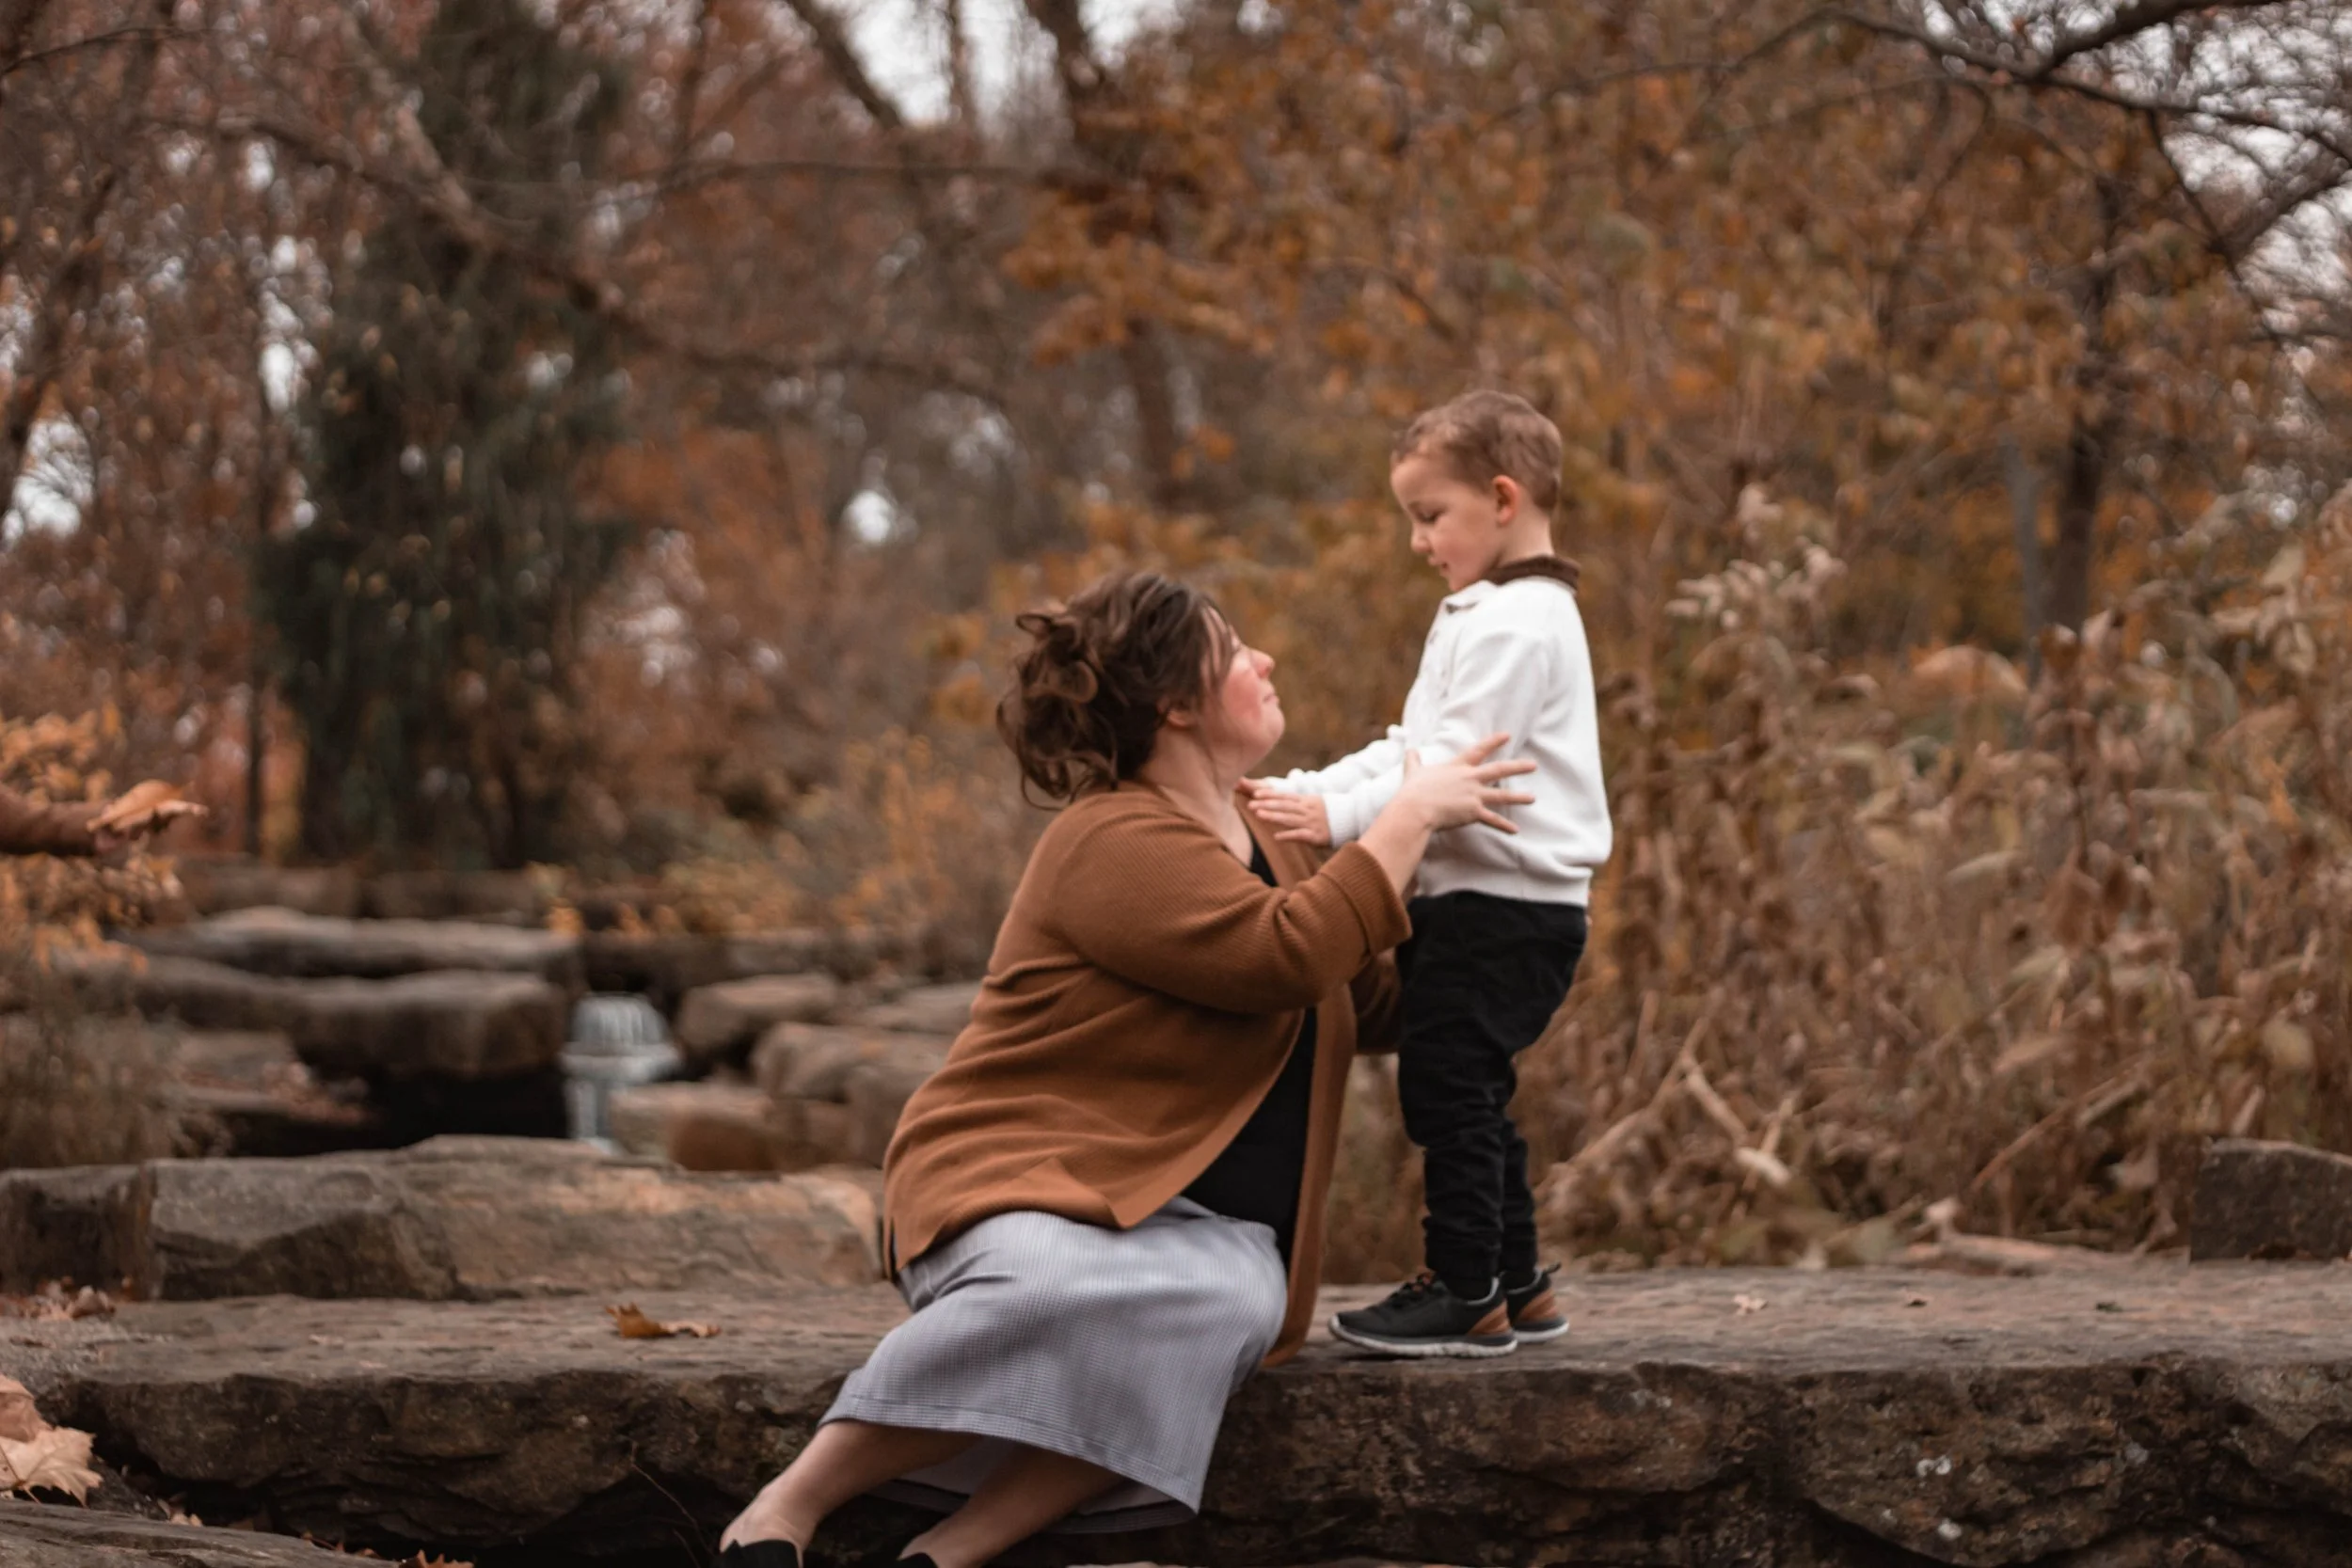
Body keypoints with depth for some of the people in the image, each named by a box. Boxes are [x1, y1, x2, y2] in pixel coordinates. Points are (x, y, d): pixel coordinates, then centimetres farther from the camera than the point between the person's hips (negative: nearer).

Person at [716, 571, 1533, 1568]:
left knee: (1230, 1304, -32)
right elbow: (1289, 954, -23)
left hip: (1195, 1224, 6)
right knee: (1052, 1287, -41)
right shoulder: (1116, 841, -11)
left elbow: (1374, 1006, 27)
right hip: (1031, 1187, -6)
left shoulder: (1270, 840, 17)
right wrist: (1411, 815, -12)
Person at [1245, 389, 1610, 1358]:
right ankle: (1515, 1285, 23)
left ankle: (1466, 1294, -6)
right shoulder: (1488, 616, 20)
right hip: (1479, 908, 11)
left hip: (1504, 906, -11)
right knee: (1466, 1095, 15)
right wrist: (1305, 791, 9)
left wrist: (1338, 818, -25)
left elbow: (1457, 769, -23)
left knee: (1447, 1086, -10)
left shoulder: (1518, 625, -15)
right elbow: (1411, 751, 20)